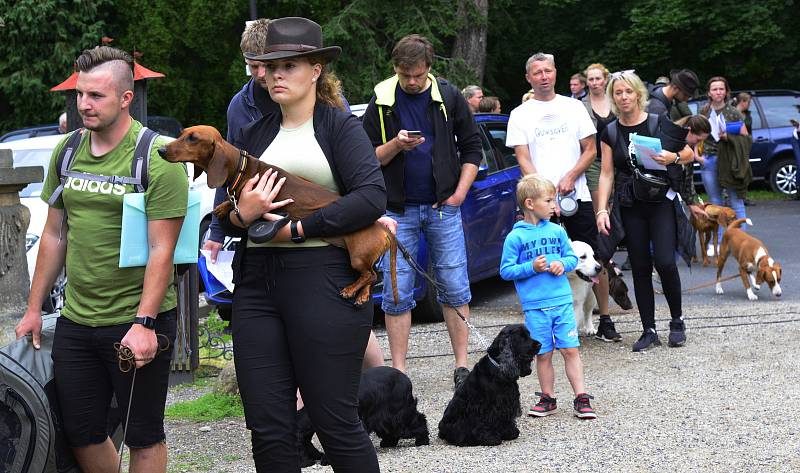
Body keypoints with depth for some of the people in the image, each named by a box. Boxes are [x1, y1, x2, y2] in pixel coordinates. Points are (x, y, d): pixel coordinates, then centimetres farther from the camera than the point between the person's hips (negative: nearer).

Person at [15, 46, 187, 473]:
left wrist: (144, 322, -21)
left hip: (137, 322, -6)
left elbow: (162, 250, -15)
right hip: (75, 321, 6)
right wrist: (34, 308, 14)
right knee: (81, 433, 11)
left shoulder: (158, 158, -12)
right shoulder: (67, 152, 8)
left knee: (143, 436, 5)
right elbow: (55, 235, 15)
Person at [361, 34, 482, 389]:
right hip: (398, 210, 0)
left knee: (455, 289, 2)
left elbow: (471, 148, 8)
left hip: (443, 207, 0)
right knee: (397, 294, -1)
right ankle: (399, 372, 5)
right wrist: (395, 146, -17)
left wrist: (460, 193, -2)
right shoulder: (381, 102, 1)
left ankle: (462, 367, 10)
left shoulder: (449, 97, 2)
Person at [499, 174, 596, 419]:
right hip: (535, 306, -2)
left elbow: (572, 257, 16)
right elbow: (506, 271, -3)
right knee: (543, 354, 6)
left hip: (562, 301, 2)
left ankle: (581, 398, 2)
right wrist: (532, 267, -15)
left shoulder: (557, 231, 7)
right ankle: (548, 398, 19)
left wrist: (563, 264, -5)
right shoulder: (515, 237, -4)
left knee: (571, 350, -1)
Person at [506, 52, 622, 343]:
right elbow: (524, 160, -1)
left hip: (577, 196, 1)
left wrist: (570, 178, -8)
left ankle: (605, 320, 9)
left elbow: (590, 150, 9)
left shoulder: (574, 107, 10)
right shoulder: (520, 115, 6)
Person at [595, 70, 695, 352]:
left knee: (664, 262, -13)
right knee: (640, 268, 3)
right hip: (629, 207, 3)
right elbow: (606, 173, 5)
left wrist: (673, 157, -17)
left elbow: (689, 154, 4)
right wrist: (602, 210, -5)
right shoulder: (610, 133, 5)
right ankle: (649, 331, 10)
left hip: (661, 202, -3)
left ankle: (677, 321, 8)